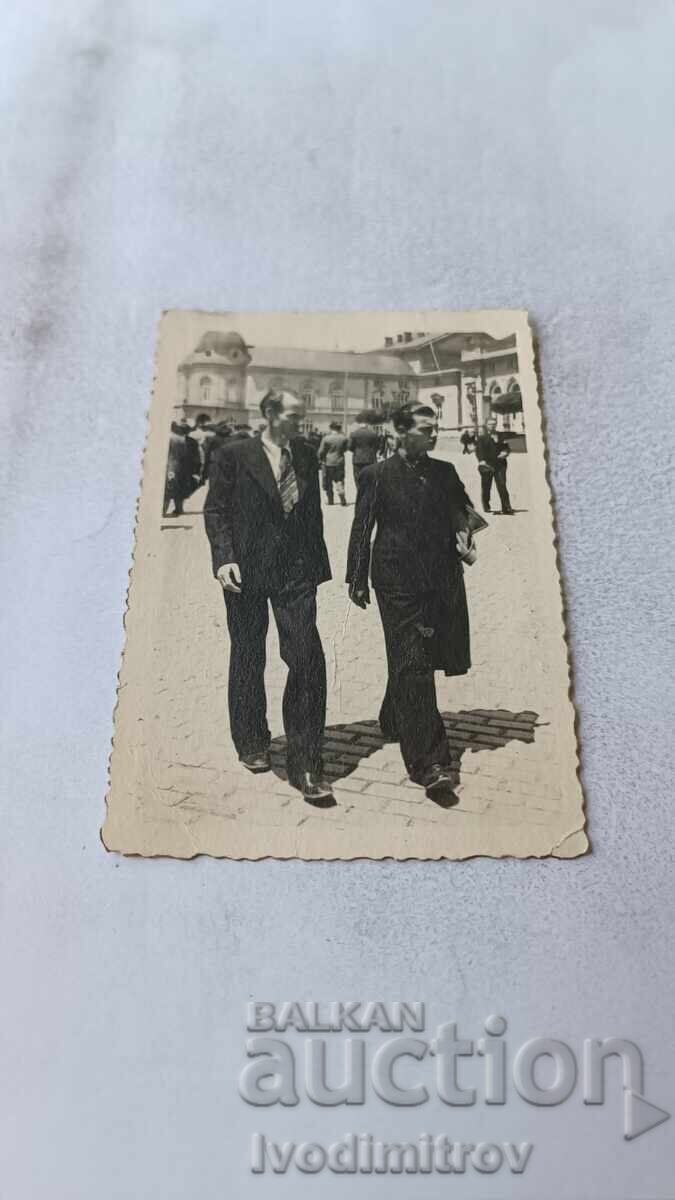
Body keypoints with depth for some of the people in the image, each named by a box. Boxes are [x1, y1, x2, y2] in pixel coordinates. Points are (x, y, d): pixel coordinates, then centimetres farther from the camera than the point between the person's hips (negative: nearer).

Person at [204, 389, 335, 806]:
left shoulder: (306, 455, 10)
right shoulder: (233, 454, -2)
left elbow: (313, 514, 14)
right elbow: (215, 510, -2)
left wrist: (317, 564, 10)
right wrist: (224, 558, -14)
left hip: (296, 570, 2)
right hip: (247, 570, -2)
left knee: (308, 660, -8)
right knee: (248, 659, 12)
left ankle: (306, 765, 0)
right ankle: (252, 744, 32)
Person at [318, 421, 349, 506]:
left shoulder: (326, 438, -12)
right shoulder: (343, 438, -4)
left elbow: (321, 451, -6)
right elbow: (346, 448, 12)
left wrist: (320, 459, 10)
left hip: (328, 463, -2)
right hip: (339, 462, 2)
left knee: (328, 482, 10)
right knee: (340, 481, 6)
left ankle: (330, 500, 15)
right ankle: (342, 498, -11)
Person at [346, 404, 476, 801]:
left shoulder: (445, 472, 12)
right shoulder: (378, 475, 0)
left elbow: (464, 511, 21)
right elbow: (362, 529, 0)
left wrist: (465, 535, -2)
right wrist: (357, 580, -2)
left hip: (442, 582, 5)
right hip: (398, 583, -5)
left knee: (414, 664, 13)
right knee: (413, 668, -8)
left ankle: (394, 721, 41)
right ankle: (430, 762, -9)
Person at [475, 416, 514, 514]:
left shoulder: (501, 436, 16)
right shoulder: (482, 437, 6)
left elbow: (506, 447, 19)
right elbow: (479, 450, -5)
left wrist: (505, 452, -5)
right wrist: (482, 461, -21)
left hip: (500, 464, 2)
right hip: (487, 465, -1)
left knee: (502, 486, -8)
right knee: (486, 487, 5)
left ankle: (506, 508, -9)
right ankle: (486, 507, 22)